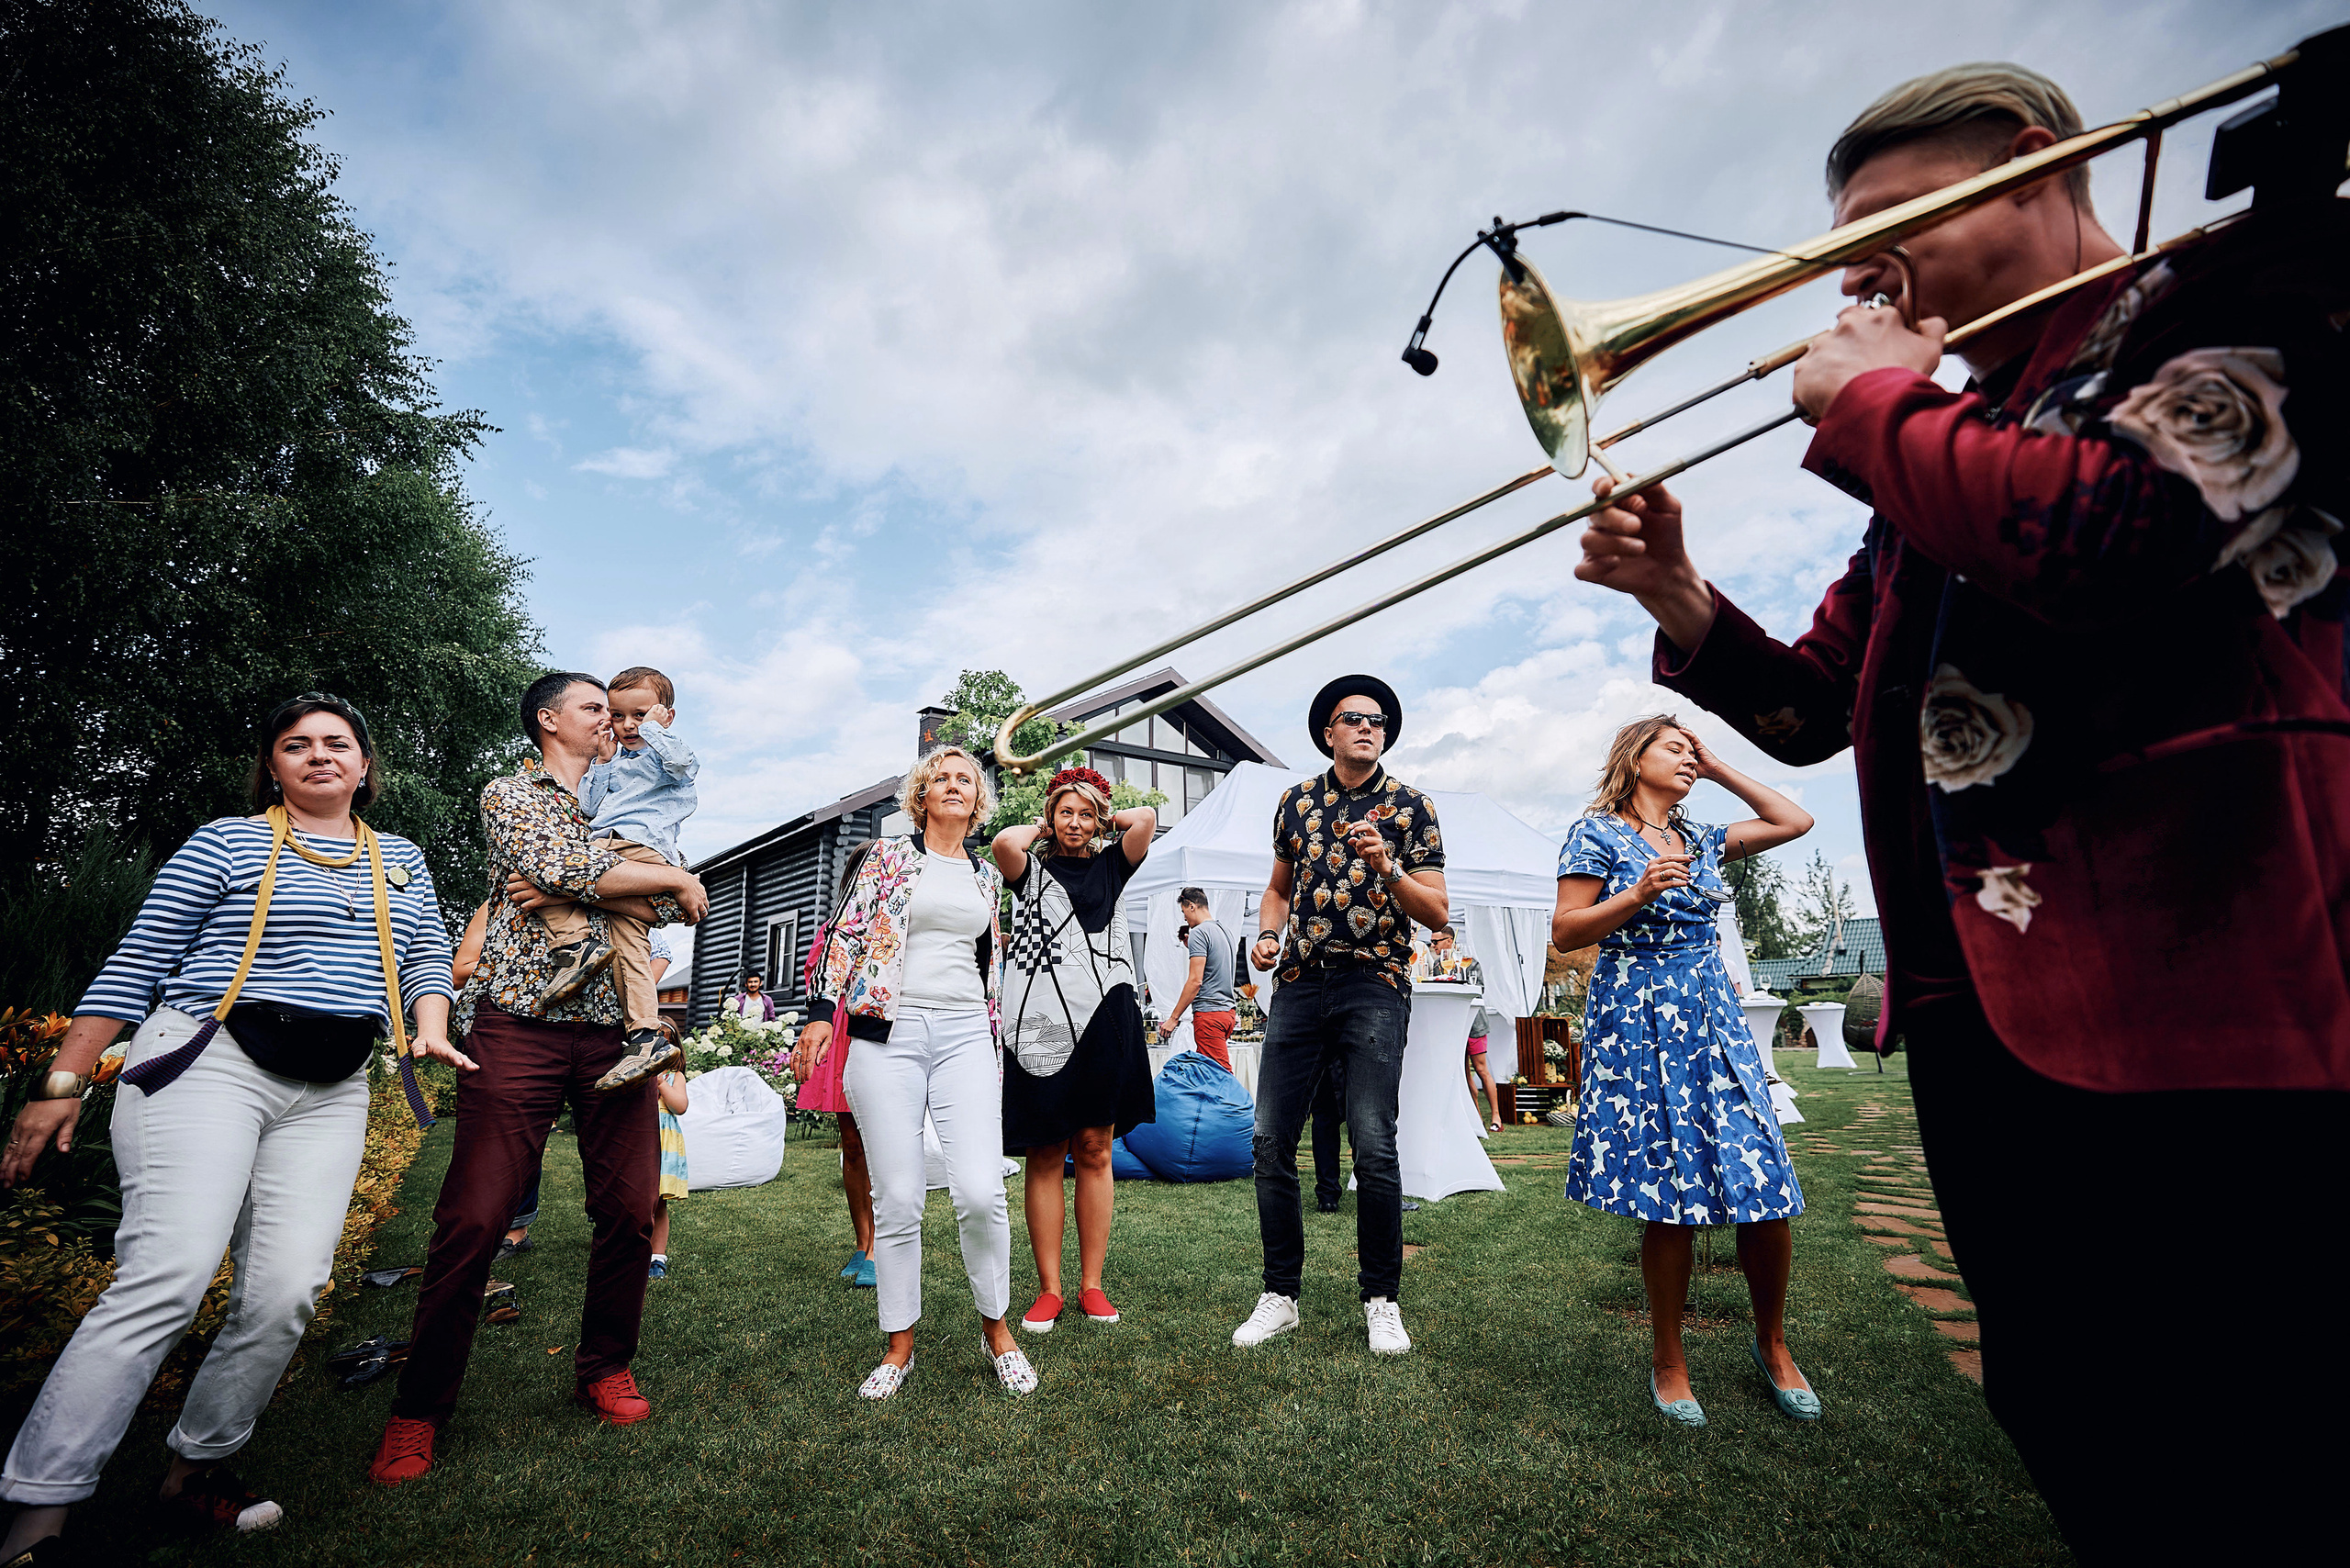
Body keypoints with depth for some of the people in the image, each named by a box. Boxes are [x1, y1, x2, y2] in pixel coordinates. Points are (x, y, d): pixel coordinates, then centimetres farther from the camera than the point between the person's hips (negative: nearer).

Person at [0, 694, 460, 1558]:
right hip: (208, 1064, -3)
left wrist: (431, 1028, -3)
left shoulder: (402, 861, 17)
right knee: (165, 1281, -16)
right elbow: (136, 965, 3)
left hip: (330, 1094, 4)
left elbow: (428, 958, 16)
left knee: (285, 1294, -5)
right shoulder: (225, 842, 4)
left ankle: (196, 1471, 14)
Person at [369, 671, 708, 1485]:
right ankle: (420, 1406, 14)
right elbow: (562, 865, -14)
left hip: (615, 1027, 4)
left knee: (630, 1207, 3)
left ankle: (605, 1368, 23)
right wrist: (674, 878, -5)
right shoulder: (508, 792, 8)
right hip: (519, 1020, -4)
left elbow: (671, 910, 6)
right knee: (473, 1215, -4)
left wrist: (573, 890, -9)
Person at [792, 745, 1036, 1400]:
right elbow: (846, 934, 3)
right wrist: (820, 1012, -5)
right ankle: (899, 1345, 19)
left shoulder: (987, 875, 17)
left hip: (965, 1033, 2)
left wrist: (994, 1044, 21)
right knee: (897, 1199, 0)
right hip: (887, 1032, -2)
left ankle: (996, 1326, 13)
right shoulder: (889, 855, 8)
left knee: (981, 1191, -10)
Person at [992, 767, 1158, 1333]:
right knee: (1045, 1155, 3)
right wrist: (1041, 830, 6)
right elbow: (1004, 843, -13)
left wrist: (1103, 820, 14)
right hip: (1041, 1021, -1)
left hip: (1104, 1017, 1)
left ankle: (1091, 1285, 15)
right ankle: (1049, 1288, 12)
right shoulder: (1033, 871, 10)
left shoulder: (1112, 865, 14)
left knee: (1093, 1150, 6)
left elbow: (1146, 818, -2)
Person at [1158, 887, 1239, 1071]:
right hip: (1229, 1009, 9)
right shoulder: (1225, 930, 16)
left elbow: (1195, 981, -17)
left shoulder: (1199, 933, -11)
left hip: (1209, 1011, -9)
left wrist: (1173, 1018, -14)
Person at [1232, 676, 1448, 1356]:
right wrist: (1267, 935, 4)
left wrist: (1386, 866, -15)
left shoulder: (1410, 807, 4)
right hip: (1299, 985, 3)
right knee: (1271, 1139, 1)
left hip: (1374, 987, -3)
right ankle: (1280, 1294, 18)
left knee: (1373, 1146, -8)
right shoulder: (1296, 801, 13)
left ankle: (1381, 1299, 13)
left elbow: (1437, 914, 1)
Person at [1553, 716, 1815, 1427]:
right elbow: (1565, 933, -5)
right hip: (1639, 1025, -5)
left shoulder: (1700, 840, 17)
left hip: (1714, 1019, 6)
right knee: (1671, 1199, -4)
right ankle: (1668, 1361, 16)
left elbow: (1795, 821, 19)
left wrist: (1719, 769, 16)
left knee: (1765, 1186, 1)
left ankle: (1772, 1343, 26)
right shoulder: (1598, 833, -1)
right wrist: (1638, 895, -18)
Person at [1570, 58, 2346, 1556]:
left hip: (2193, 996, -7)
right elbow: (1807, 707, 17)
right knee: (2064, 1423, 19)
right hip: (1972, 1000, 8)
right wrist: (1680, 605, 0)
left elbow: (2125, 532, -25)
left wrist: (1875, 399, -9)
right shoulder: (1946, 446, 19)